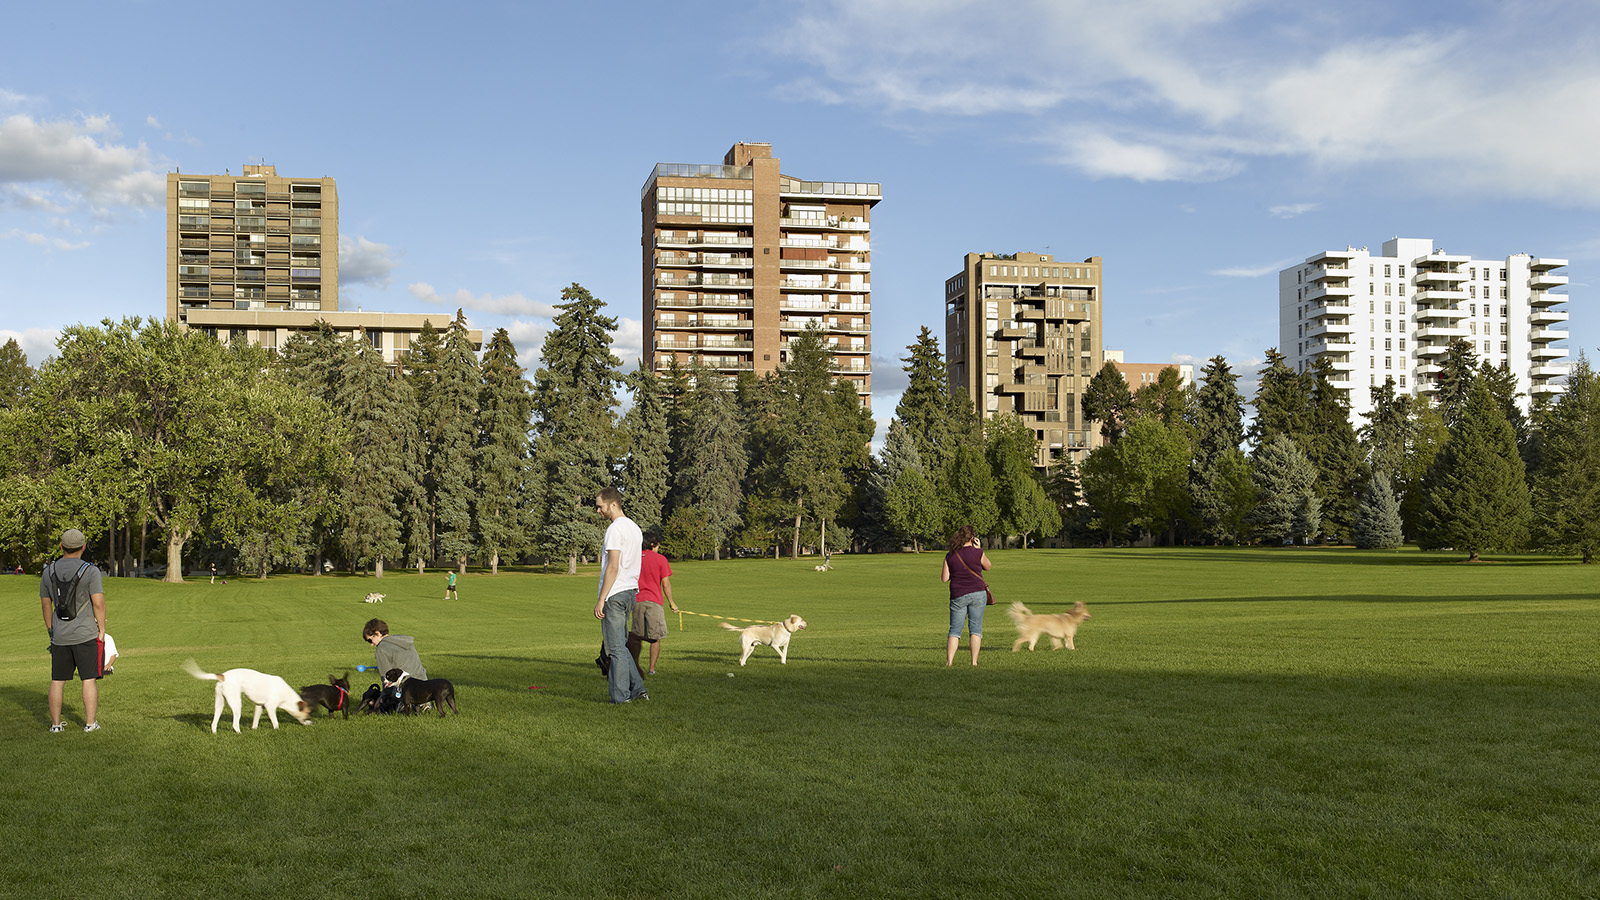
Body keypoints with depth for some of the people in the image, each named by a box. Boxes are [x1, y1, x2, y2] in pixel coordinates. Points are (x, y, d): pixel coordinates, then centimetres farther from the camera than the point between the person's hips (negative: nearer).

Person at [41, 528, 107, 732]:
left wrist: (50, 631, 20)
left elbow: (46, 604, 10)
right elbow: (98, 603, -14)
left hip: (60, 637, 4)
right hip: (86, 635, -4)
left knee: (57, 681, 10)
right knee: (89, 679, 2)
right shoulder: (90, 571, -10)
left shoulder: (49, 572, 4)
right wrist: (102, 630, -4)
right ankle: (90, 723, 4)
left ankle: (55, 724, 13)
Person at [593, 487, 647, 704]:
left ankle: (621, 696, -1)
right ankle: (637, 688, 12)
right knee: (621, 645, 16)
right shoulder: (635, 528, 16)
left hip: (614, 595, -9)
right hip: (630, 592, 9)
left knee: (615, 647, -4)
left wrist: (601, 600, -17)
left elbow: (613, 567, -18)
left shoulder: (615, 529, -13)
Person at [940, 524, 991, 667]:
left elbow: (945, 578, 2)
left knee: (955, 630, 6)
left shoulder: (950, 556, 2)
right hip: (977, 593, -2)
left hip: (958, 596, 2)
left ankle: (949, 661, -4)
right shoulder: (977, 553, -5)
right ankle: (974, 661, 0)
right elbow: (987, 567, 13)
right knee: (975, 628, 4)